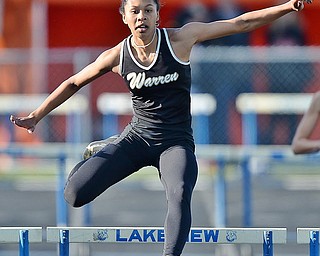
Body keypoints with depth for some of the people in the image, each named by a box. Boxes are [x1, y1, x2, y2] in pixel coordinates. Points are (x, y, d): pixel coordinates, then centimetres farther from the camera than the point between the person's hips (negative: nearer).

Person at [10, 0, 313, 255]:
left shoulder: (180, 39, -8)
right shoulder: (117, 56, -4)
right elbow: (73, 83, 11)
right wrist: (36, 116, 12)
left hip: (176, 141, -2)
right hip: (137, 137, 2)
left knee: (180, 195, -34)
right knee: (75, 195, -12)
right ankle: (97, 157, 23)